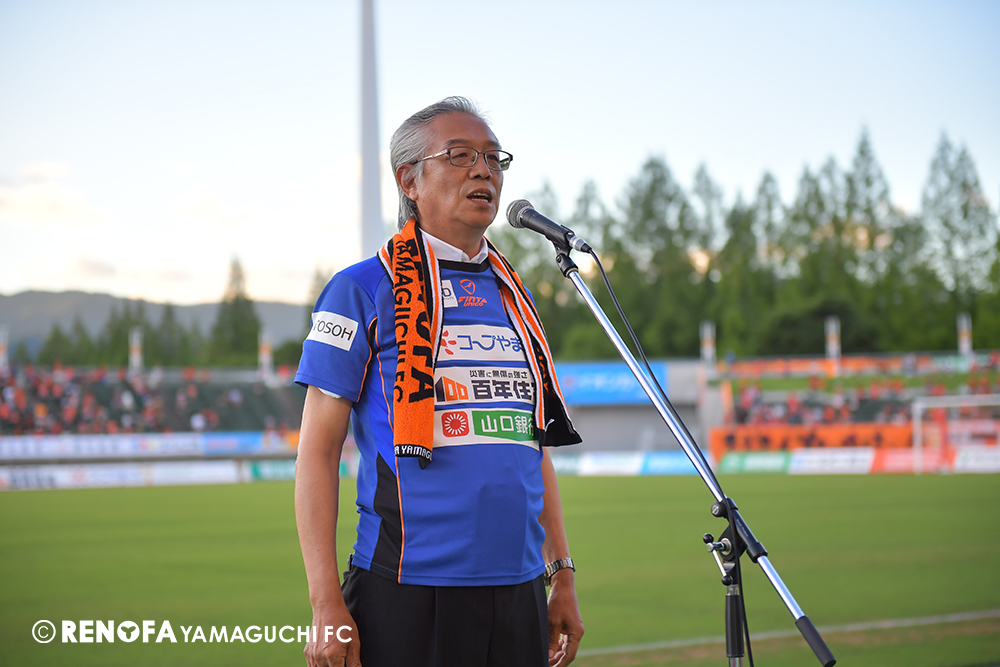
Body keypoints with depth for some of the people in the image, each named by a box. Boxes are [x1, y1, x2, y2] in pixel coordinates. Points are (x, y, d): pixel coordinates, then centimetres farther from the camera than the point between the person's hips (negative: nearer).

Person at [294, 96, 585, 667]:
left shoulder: (514, 298, 16)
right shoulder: (362, 291, -2)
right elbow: (318, 452, -6)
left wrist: (563, 575, 14)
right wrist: (327, 605, -12)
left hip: (519, 597, 5)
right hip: (406, 596, -5)